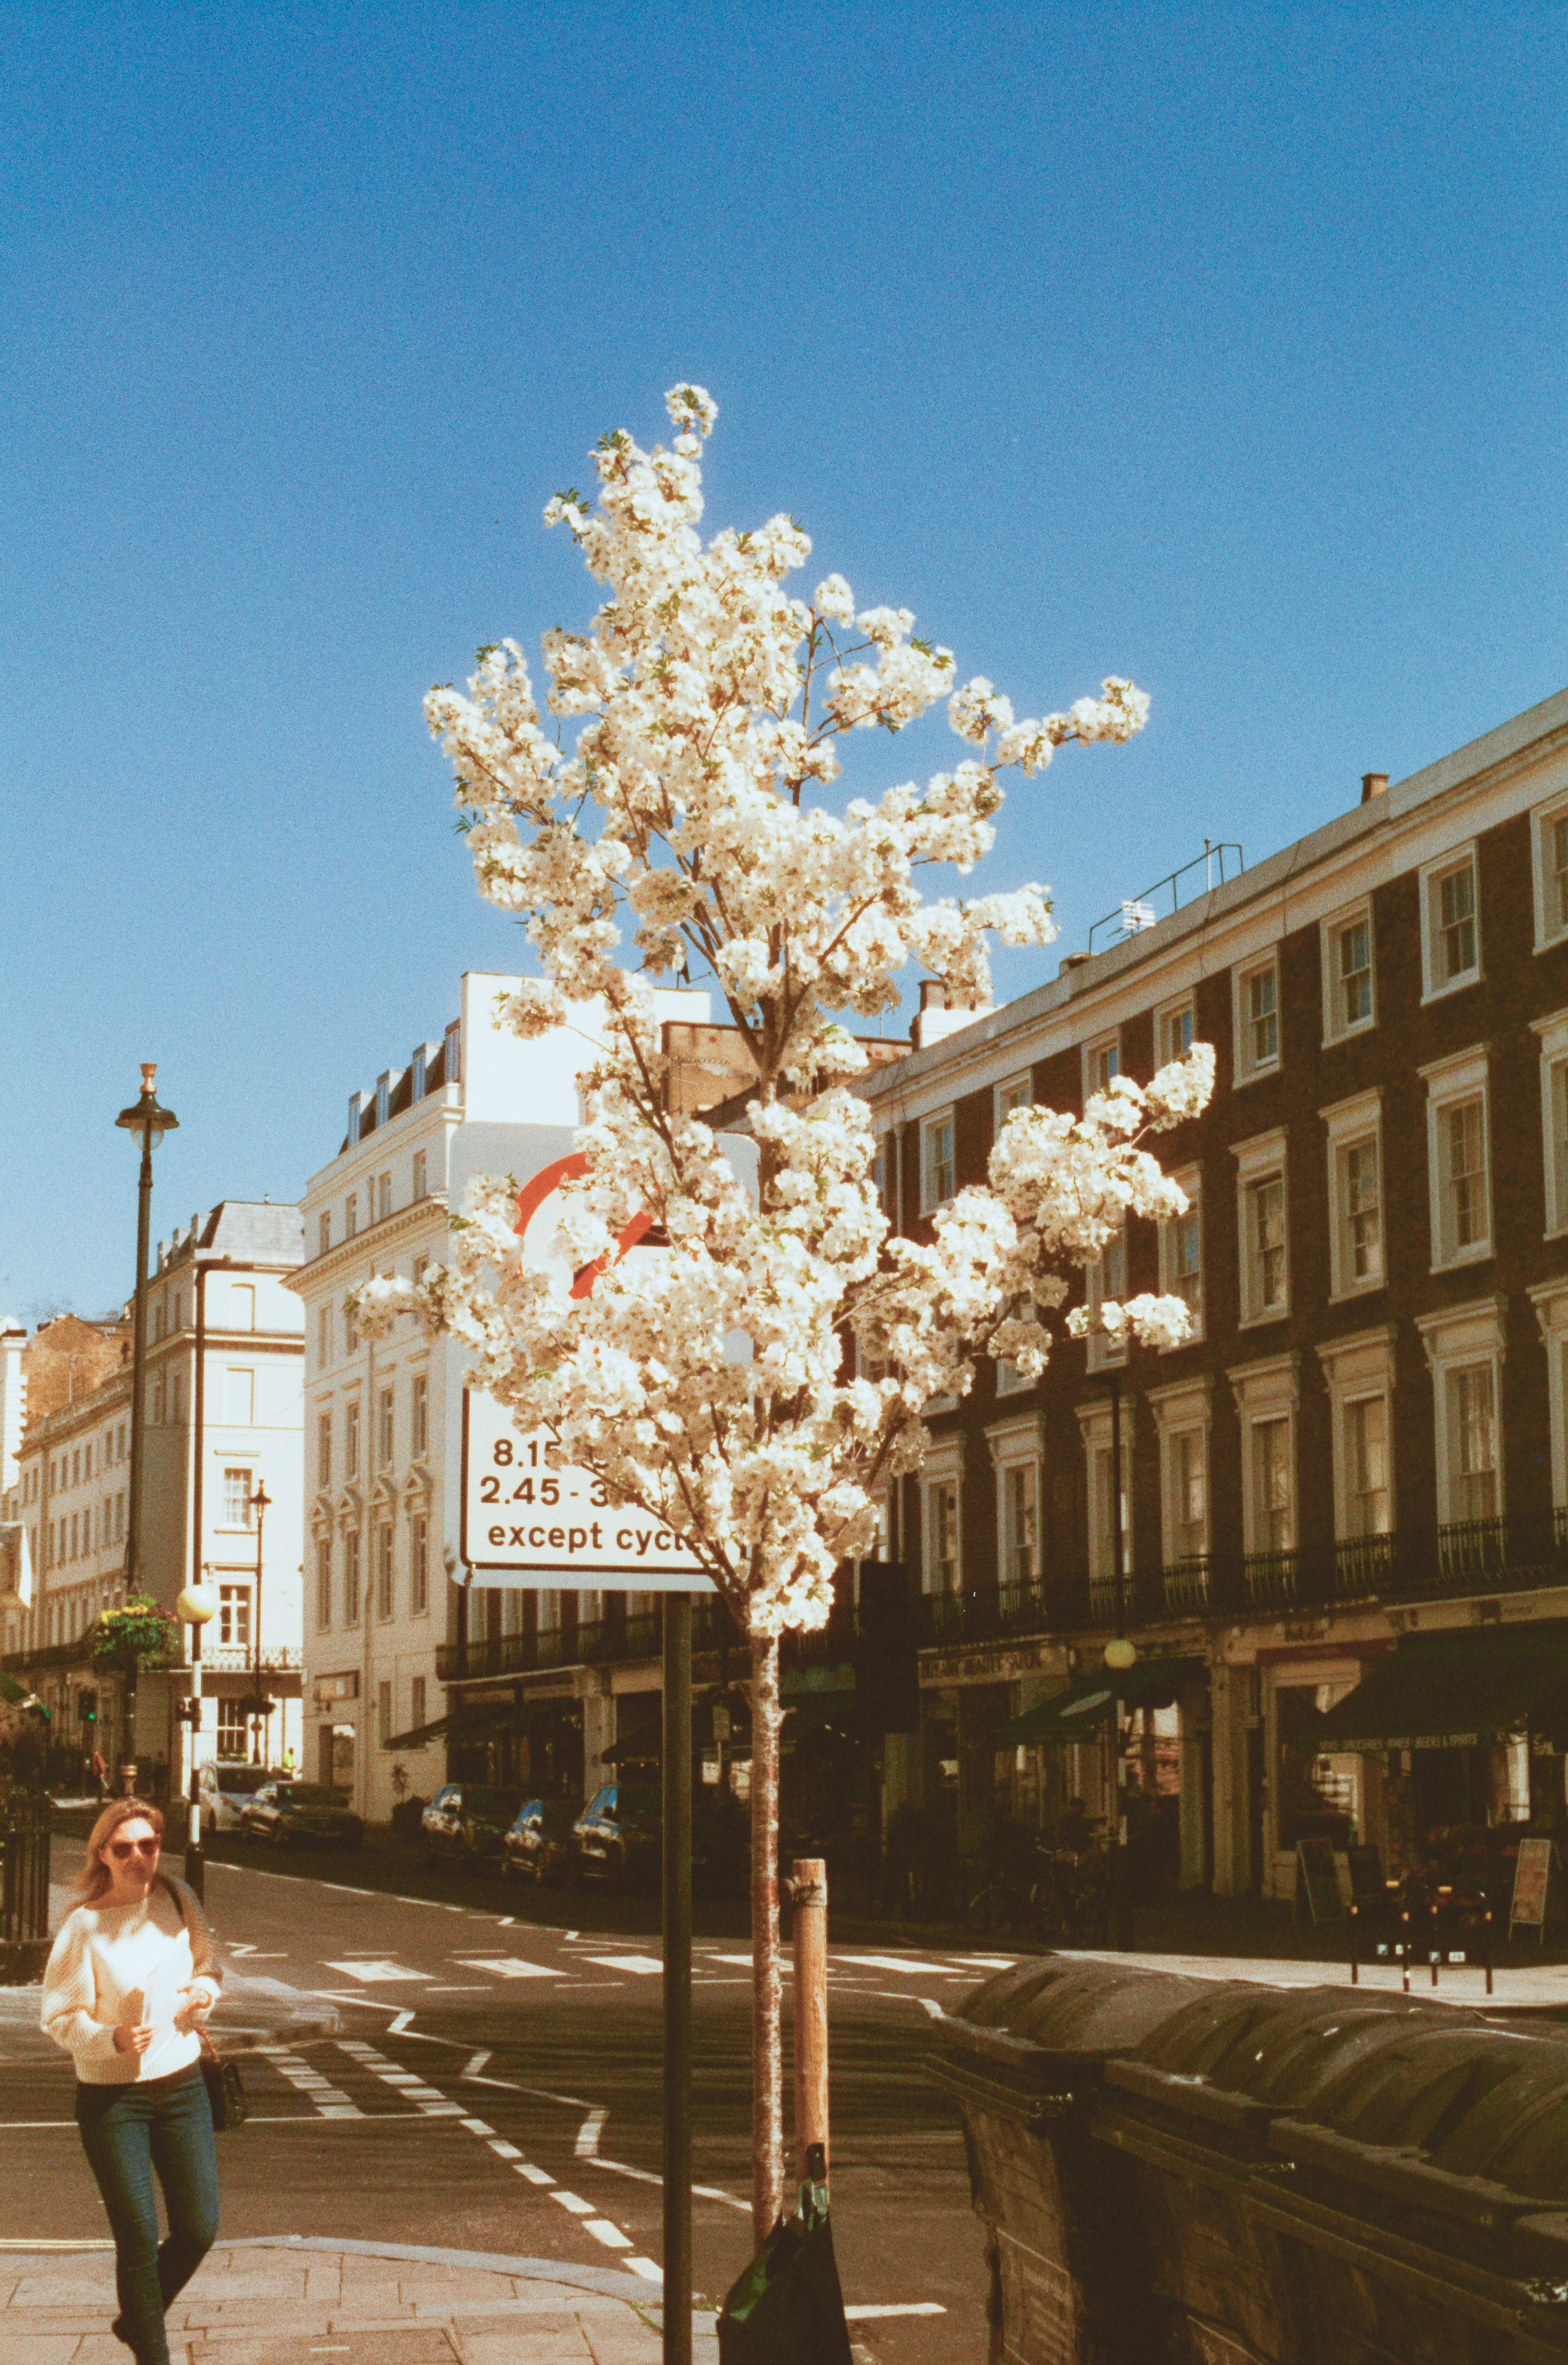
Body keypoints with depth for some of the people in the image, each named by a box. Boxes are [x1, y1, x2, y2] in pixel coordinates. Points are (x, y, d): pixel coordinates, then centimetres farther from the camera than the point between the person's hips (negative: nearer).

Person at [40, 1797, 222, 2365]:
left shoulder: (176, 1900, 0)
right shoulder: (84, 1926, -13)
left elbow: (209, 1968, 15)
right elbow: (59, 2018, -10)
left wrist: (204, 1991, -7)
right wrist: (113, 2038, -27)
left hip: (182, 2086, 5)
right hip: (111, 2099, -4)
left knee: (199, 2229, 7)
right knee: (138, 2241, -1)